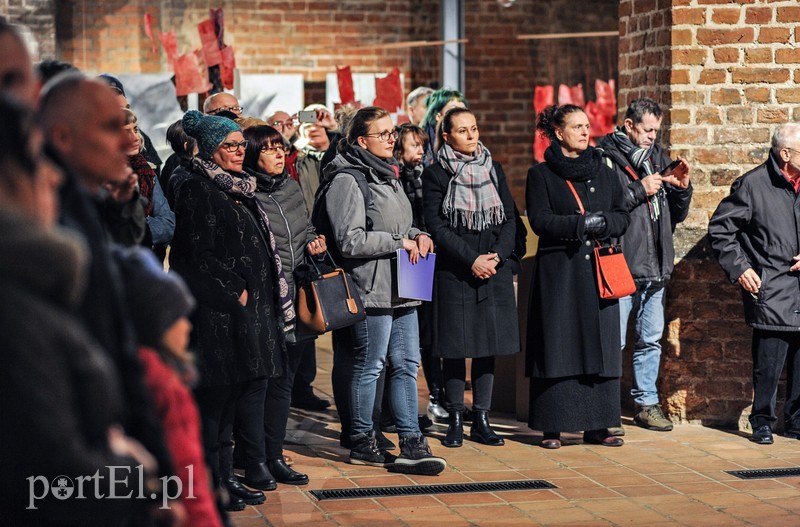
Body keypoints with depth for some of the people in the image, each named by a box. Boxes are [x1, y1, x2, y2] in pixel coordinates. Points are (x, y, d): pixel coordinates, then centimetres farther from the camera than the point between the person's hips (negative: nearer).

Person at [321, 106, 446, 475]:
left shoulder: (388, 176, 17)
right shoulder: (347, 181, -11)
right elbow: (349, 240, -18)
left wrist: (418, 235, 6)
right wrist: (398, 241, -15)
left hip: (402, 290, 9)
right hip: (372, 289, -9)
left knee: (406, 365, 8)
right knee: (369, 367, 0)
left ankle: (411, 442, 12)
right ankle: (362, 443, 12)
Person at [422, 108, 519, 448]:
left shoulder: (493, 169, 11)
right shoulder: (435, 174, -1)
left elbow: (510, 218, 9)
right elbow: (436, 226, -8)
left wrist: (497, 255, -8)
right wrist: (471, 259, -14)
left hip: (494, 269, 4)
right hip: (454, 272, -4)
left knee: (489, 344, 5)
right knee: (456, 346, -1)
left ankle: (482, 420, 11)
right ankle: (455, 422, 8)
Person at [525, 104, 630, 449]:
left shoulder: (604, 173, 14)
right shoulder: (541, 175, 2)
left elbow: (622, 217, 11)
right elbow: (540, 220, -9)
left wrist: (603, 223, -10)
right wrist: (582, 224, -16)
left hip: (599, 269, 4)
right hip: (558, 271, -4)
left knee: (599, 346, 2)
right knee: (558, 348, -4)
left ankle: (597, 426, 7)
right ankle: (551, 427, 1)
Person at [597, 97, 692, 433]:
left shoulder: (658, 157, 16)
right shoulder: (605, 157, -5)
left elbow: (677, 215, 19)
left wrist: (682, 188, 0)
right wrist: (640, 190, -15)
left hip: (655, 267, 6)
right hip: (619, 266, -6)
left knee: (650, 339, 12)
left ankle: (646, 404, 21)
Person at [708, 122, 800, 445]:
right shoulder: (753, 185, -6)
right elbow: (719, 230, -1)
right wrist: (739, 269, -6)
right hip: (771, 288, -5)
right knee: (769, 362, -7)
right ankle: (763, 422, 8)